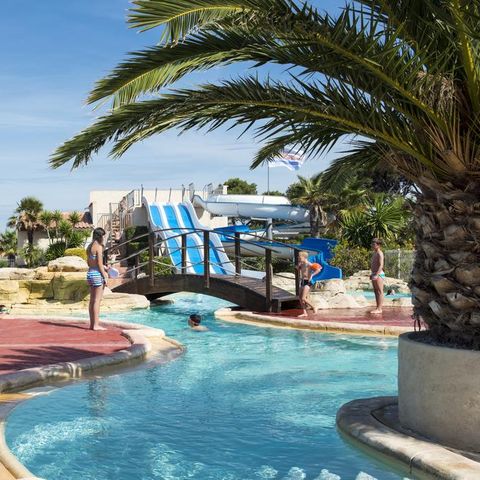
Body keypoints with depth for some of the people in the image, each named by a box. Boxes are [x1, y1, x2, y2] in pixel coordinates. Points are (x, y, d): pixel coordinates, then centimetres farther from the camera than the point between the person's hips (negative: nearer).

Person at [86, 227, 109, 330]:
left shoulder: (89, 247, 12)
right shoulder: (99, 247, -12)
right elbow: (99, 264, -15)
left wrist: (104, 267, 23)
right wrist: (105, 276, -11)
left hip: (90, 273, 8)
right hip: (97, 274, -8)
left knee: (92, 300, 11)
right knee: (97, 300, -5)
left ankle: (92, 324, 16)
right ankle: (96, 325, -3)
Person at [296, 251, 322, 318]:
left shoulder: (309, 265, -14)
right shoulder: (302, 264, 11)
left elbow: (318, 269, -21)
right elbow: (298, 269, 32)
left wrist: (312, 275, -26)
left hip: (307, 282, -9)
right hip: (302, 282, 9)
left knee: (303, 298, -14)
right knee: (300, 298, 6)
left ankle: (313, 307, 4)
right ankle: (305, 313, 11)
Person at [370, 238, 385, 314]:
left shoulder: (379, 253, -12)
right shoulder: (374, 253, 17)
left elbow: (381, 265, -20)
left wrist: (377, 274, -26)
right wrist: (372, 274, 21)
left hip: (379, 274, -10)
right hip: (374, 274, 10)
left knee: (379, 291, -7)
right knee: (375, 291, 11)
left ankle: (379, 309, -6)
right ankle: (378, 308, 16)